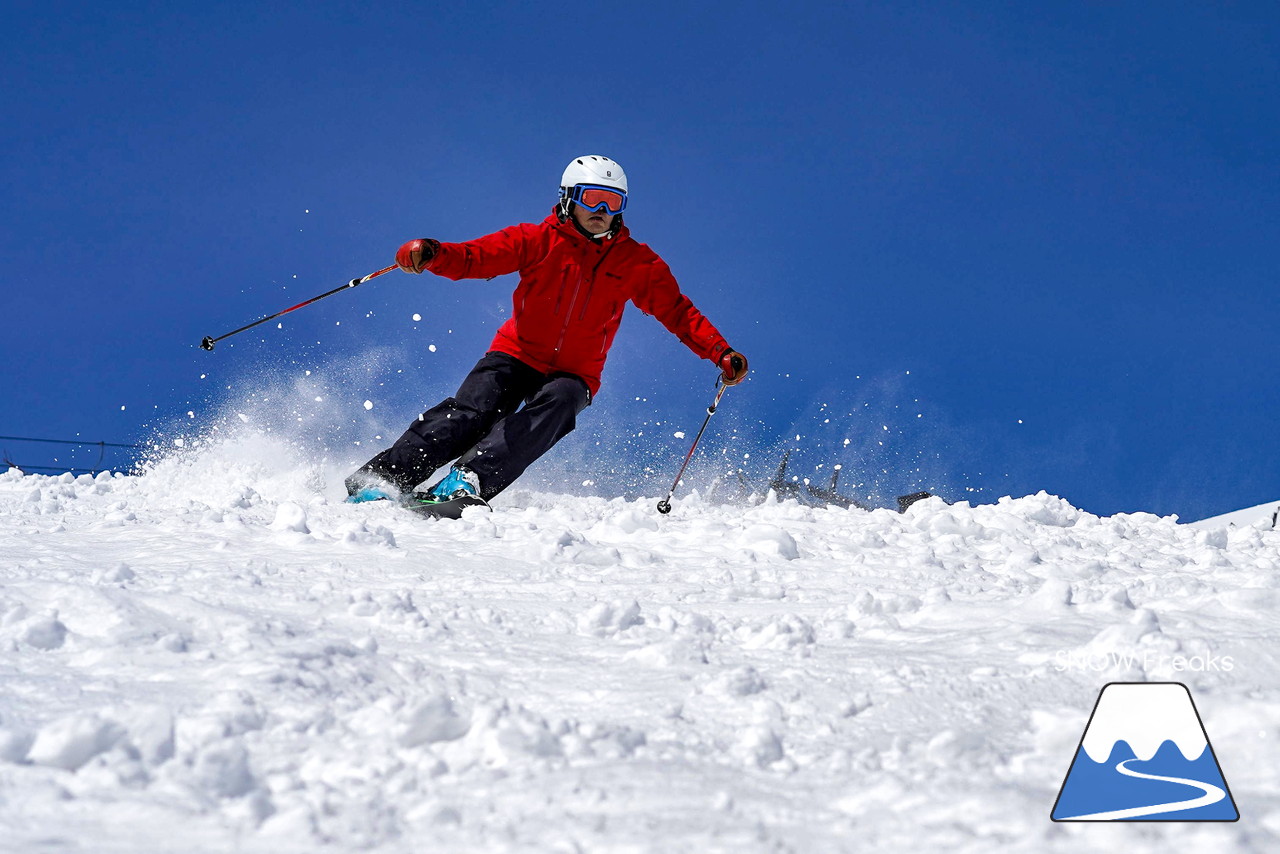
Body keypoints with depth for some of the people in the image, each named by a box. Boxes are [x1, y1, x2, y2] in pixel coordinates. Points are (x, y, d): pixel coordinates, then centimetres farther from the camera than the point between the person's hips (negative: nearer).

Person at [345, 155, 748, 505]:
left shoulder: (636, 262, 5)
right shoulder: (538, 240, -1)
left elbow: (677, 312, 8)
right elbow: (474, 257, -11)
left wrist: (720, 352, -6)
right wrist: (432, 254, -32)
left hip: (574, 374, 1)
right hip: (518, 353, -1)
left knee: (555, 405, -32)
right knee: (472, 411, -25)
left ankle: (470, 480, -45)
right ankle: (383, 478, -28)